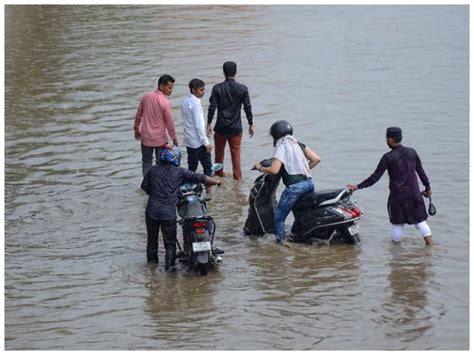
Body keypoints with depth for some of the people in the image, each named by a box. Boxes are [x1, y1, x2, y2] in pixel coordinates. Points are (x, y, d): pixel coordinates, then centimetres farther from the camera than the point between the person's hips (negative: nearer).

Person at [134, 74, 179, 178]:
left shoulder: (146, 97, -2)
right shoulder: (165, 102, -18)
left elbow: (138, 115, 8)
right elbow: (169, 122, -12)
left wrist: (137, 129, 23)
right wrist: (174, 138, 0)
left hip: (146, 137, 4)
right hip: (160, 138, -4)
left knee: (146, 162, 13)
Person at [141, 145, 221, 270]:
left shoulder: (153, 170, 3)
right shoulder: (180, 172, -3)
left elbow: (144, 186, 9)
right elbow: (199, 178, -2)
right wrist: (215, 181, 11)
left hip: (152, 211, 2)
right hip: (169, 213, -2)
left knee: (152, 239, 19)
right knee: (170, 242, 7)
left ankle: (152, 261, 29)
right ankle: (170, 265, -3)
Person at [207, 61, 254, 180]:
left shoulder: (217, 88, -8)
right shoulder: (242, 88, -6)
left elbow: (212, 107, -9)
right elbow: (248, 108, -4)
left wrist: (209, 124, 0)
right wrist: (251, 124, 6)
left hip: (221, 127, 0)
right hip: (236, 128, 0)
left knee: (219, 152, 17)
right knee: (236, 154, 6)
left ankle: (219, 174, 32)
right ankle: (237, 177, 6)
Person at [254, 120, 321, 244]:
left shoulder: (281, 148, -4)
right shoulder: (298, 144, 16)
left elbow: (274, 170, -16)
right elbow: (316, 159, 12)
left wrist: (260, 168, 1)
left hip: (294, 186, -7)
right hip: (309, 183, 7)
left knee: (279, 218, 0)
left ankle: (281, 242, -4)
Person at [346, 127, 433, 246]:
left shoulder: (388, 157, -11)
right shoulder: (412, 152, 2)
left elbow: (375, 177, -11)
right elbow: (421, 172, 9)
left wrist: (358, 186, -4)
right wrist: (427, 187, 22)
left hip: (397, 195, -3)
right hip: (414, 193, 3)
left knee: (397, 224, 10)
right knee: (421, 221, 8)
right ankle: (430, 247, 4)